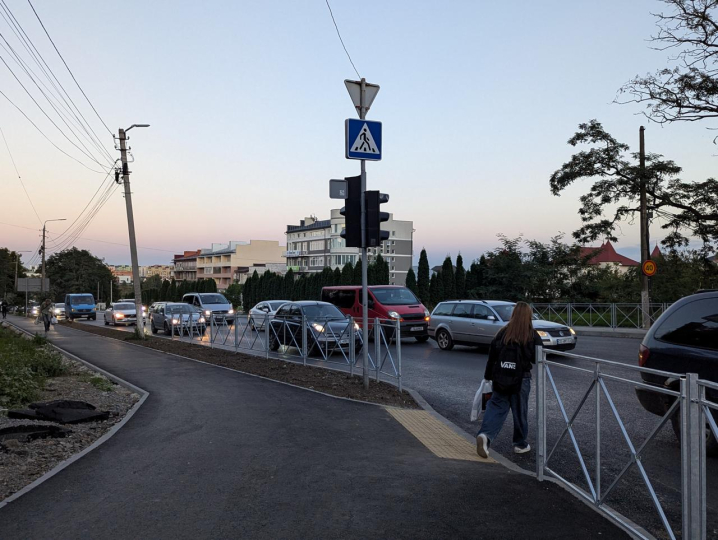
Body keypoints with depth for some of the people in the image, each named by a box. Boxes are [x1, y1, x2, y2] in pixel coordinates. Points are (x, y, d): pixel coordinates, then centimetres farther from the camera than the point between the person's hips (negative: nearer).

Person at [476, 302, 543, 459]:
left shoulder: (503, 333, 1)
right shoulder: (532, 336, -7)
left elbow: (492, 356, 4)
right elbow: (538, 359, -4)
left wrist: (488, 375, 13)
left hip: (501, 379, 2)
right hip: (521, 378, -2)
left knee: (496, 407, 5)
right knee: (520, 411, 11)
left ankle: (485, 435, -17)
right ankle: (520, 444, 24)